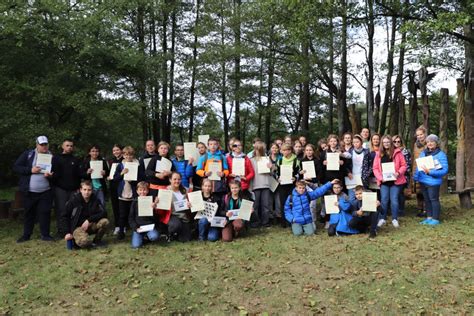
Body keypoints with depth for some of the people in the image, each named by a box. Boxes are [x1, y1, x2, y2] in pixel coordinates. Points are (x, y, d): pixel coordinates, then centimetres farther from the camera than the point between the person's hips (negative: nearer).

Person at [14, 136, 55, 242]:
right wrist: (30, 170, -17)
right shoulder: (27, 154, 1)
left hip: (45, 192, 0)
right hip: (29, 191, 0)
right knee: (29, 213, 11)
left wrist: (50, 175, -16)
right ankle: (26, 235, 23)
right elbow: (16, 167, -3)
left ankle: (45, 235, 11)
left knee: (45, 213, 0)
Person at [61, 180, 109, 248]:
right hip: (77, 227, -4)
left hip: (90, 225, 4)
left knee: (105, 222, -26)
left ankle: (97, 240, 1)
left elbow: (103, 213, -11)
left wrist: (89, 220, -21)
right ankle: (75, 240, 4)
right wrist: (67, 232, -9)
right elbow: (65, 216, -4)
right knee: (84, 242, -34)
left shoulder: (95, 199, -4)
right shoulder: (74, 200, -10)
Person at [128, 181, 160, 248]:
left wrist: (154, 208, -15)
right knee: (136, 245, -20)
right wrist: (136, 228, -8)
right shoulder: (135, 202, 5)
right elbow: (131, 218, 7)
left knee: (154, 237, -30)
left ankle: (147, 236, 4)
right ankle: (141, 236, 12)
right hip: (138, 227, 0)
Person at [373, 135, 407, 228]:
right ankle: (382, 218, 13)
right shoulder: (379, 153, 5)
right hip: (384, 181, 1)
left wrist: (399, 173, -16)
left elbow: (404, 165, 0)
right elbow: (375, 168, 2)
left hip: (395, 180, -1)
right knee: (384, 200, 2)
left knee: (394, 200, 1)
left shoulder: (397, 152, 1)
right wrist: (380, 177, -11)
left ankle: (395, 219, 13)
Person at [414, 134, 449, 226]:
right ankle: (429, 217, 26)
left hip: (433, 181, -7)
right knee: (426, 200, 15)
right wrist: (416, 177, 5)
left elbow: (444, 170, -16)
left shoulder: (441, 154, -10)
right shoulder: (423, 153, 9)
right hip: (423, 181, 7)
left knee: (434, 199, 1)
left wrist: (430, 172, -24)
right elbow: (418, 166, 15)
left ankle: (435, 219, 11)